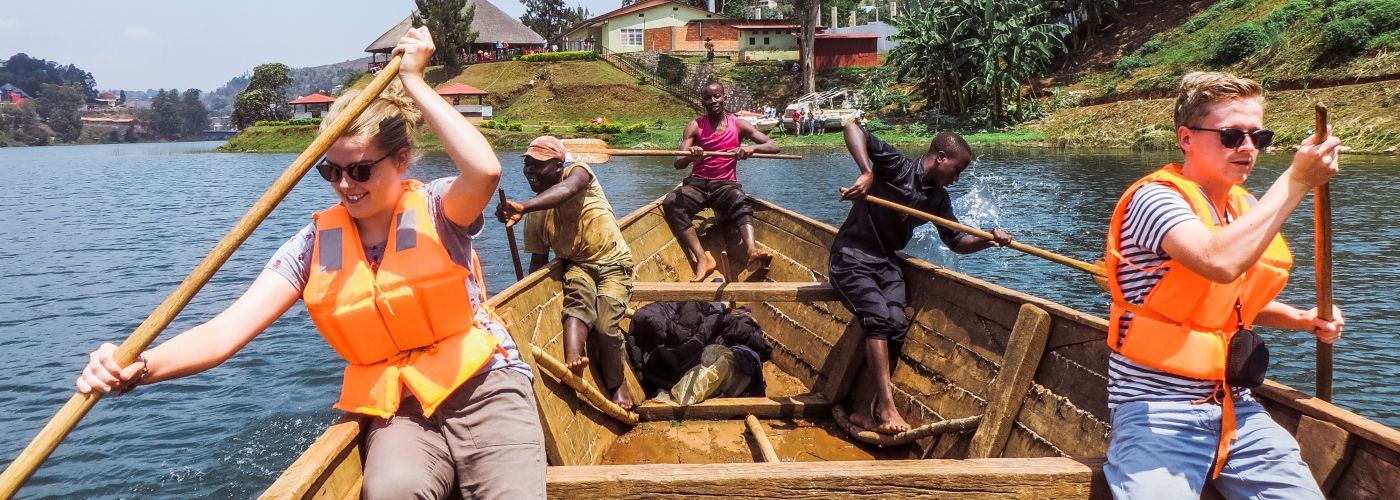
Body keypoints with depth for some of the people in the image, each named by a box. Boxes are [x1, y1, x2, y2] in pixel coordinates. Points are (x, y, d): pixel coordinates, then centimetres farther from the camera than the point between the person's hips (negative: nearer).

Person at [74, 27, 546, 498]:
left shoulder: (435, 211, -5)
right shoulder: (316, 245, 0)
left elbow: (485, 170, -30)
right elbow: (226, 330, -10)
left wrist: (413, 82, -22)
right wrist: (140, 368, -29)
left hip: (485, 393, -1)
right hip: (400, 411, 2)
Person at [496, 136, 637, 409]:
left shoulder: (577, 171, -11)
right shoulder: (535, 214, 3)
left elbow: (567, 190, -37)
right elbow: (539, 259, 10)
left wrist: (523, 207, -54)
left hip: (613, 263, -3)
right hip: (577, 265, 3)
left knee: (607, 326, -19)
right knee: (576, 300, -30)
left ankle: (616, 385, 5)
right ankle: (574, 359, -53)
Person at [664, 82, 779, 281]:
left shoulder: (738, 125, 5)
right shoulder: (694, 127, 4)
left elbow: (773, 146, -3)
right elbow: (678, 164, -7)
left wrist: (752, 148, -25)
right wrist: (690, 156, -32)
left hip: (726, 184, -1)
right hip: (697, 184, 1)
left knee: (740, 202, -37)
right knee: (670, 203, -31)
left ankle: (752, 250, -62)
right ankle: (702, 259, -43)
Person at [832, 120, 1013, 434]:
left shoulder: (938, 198, 8)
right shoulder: (896, 167, -13)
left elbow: (955, 242, 14)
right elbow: (852, 128, -23)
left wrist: (986, 241, -6)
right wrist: (866, 174, -36)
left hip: (886, 263, 7)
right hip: (851, 258, -7)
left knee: (897, 326, -14)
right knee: (879, 317, -26)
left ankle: (862, 409, -7)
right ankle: (887, 409, -29)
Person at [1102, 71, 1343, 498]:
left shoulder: (1248, 209, 12)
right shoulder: (1156, 198, -13)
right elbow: (1220, 263, -33)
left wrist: (1302, 319, 10)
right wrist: (1296, 181, -24)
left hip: (1235, 410, 8)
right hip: (1156, 413, -7)